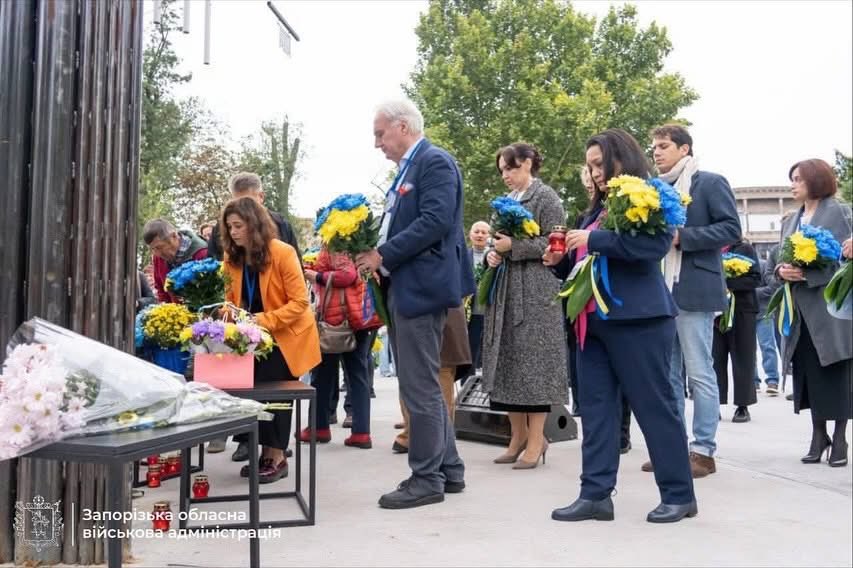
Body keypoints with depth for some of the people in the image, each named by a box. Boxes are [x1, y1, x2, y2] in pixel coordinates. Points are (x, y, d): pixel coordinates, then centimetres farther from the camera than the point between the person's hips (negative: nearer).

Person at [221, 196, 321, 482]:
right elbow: (232, 298, 6)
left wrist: (264, 320, -29)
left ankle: (276, 457, 6)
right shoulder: (231, 257, -2)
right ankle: (267, 452, 15)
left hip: (287, 335, -5)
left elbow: (300, 302, -21)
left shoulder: (283, 253, -20)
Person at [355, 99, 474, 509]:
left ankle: (427, 479, 7)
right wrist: (376, 254, 3)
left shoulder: (435, 162, -9)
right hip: (403, 287, 10)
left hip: (420, 286, -10)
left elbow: (435, 222, -21)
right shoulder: (407, 169, 21)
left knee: (419, 387, -4)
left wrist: (383, 255, -18)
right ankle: (448, 469, 24)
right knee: (421, 384, 14)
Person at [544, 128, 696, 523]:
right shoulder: (600, 208, 19)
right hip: (594, 320, 8)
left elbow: (655, 244, -21)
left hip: (636, 319, -8)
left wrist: (593, 239, -19)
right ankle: (595, 494, 11)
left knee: (655, 406, 0)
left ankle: (680, 494, 13)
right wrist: (561, 260, 4)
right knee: (595, 407, 6)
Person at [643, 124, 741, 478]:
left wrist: (681, 236, -16)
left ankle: (704, 451, 5)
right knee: (667, 375, 10)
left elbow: (731, 229, -9)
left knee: (699, 374, -2)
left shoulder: (711, 183, -1)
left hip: (693, 290, -7)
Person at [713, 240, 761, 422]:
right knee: (715, 358, 1)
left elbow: (755, 279, -7)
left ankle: (743, 406, 9)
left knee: (742, 358, 2)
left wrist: (728, 283, -18)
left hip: (741, 310, -3)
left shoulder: (745, 249, 2)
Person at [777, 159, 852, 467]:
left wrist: (807, 273, -19)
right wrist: (781, 271, -7)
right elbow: (782, 260, 16)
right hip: (801, 311, 5)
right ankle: (818, 435, 15)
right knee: (809, 373, 6)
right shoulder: (790, 221, 17)